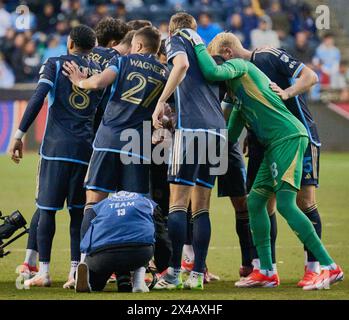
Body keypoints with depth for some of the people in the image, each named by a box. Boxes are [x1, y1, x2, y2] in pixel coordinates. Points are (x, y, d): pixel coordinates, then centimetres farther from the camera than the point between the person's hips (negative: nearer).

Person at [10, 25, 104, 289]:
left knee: (46, 209, 2)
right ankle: (76, 272, -1)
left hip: (56, 147, -2)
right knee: (78, 212, 6)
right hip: (86, 148, 3)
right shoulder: (100, 71, 14)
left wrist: (19, 134, -8)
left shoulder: (55, 64, 4)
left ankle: (43, 271, -1)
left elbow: (38, 98, -9)